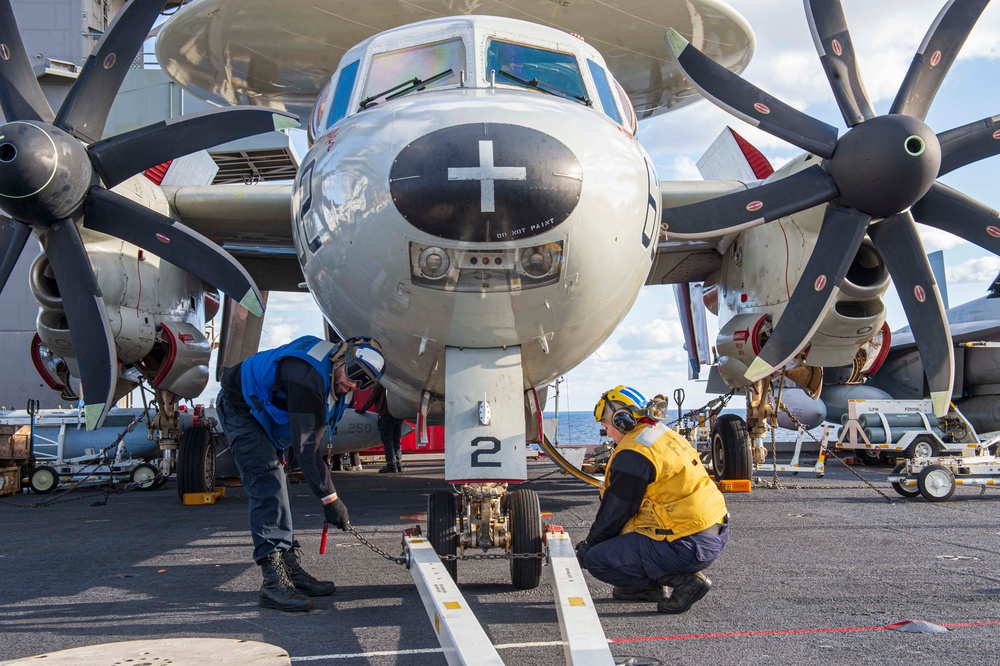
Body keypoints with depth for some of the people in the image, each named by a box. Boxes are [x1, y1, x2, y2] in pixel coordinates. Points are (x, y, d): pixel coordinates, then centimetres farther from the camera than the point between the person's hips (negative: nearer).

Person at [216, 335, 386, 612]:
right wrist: (329, 498, -35)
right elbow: (306, 446, -37)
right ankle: (273, 581, -20)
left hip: (264, 414, 10)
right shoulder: (307, 377, -36)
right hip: (240, 410, -10)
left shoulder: (332, 374, -5)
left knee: (272, 487, 7)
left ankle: (292, 570, 10)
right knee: (268, 485, -19)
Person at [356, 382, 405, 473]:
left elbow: (371, 399, 2)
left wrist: (362, 410, 15)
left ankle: (391, 465, -11)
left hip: (386, 415, -7)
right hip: (399, 416, 7)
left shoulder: (380, 385, -2)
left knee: (387, 440, -5)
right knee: (396, 441, 12)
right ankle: (398, 465, 11)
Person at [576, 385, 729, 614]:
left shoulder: (632, 455, -16)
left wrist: (589, 544, 10)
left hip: (688, 546, -10)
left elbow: (615, 512, -7)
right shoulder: (664, 434, 12)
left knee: (596, 560, -5)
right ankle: (651, 583, 19)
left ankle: (681, 580, -6)